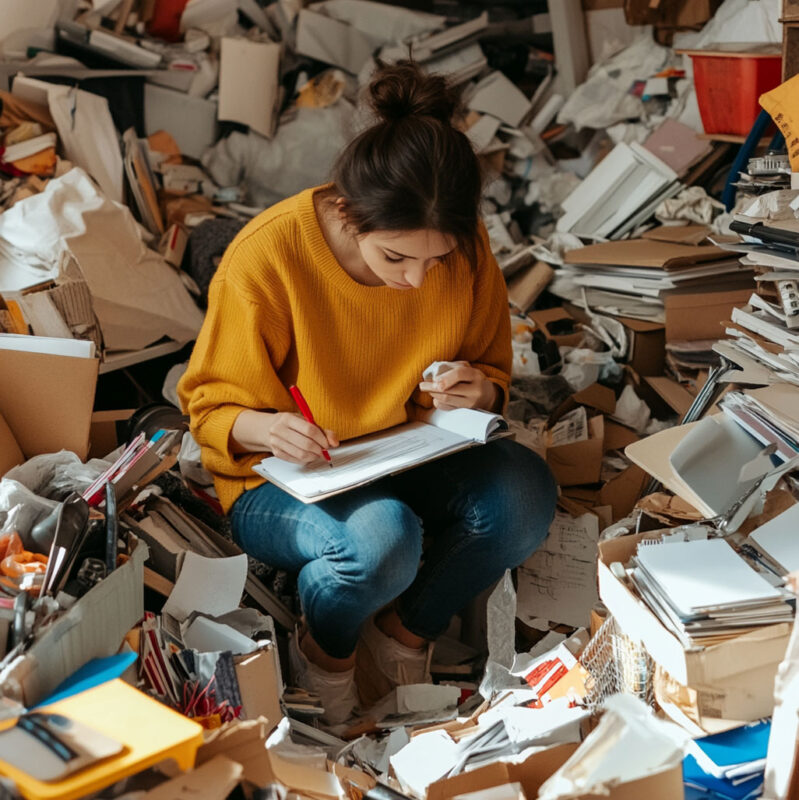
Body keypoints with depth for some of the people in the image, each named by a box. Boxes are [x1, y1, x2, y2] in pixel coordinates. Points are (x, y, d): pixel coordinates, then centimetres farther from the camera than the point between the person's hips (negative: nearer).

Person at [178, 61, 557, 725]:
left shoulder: (464, 248, -11)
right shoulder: (267, 256, -22)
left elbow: (493, 369, 6)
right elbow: (211, 406, -10)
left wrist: (478, 391, -19)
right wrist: (268, 429, -33)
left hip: (414, 463, 4)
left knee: (525, 490, -26)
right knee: (381, 539, -36)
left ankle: (407, 633, 0)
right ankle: (325, 656, 0)